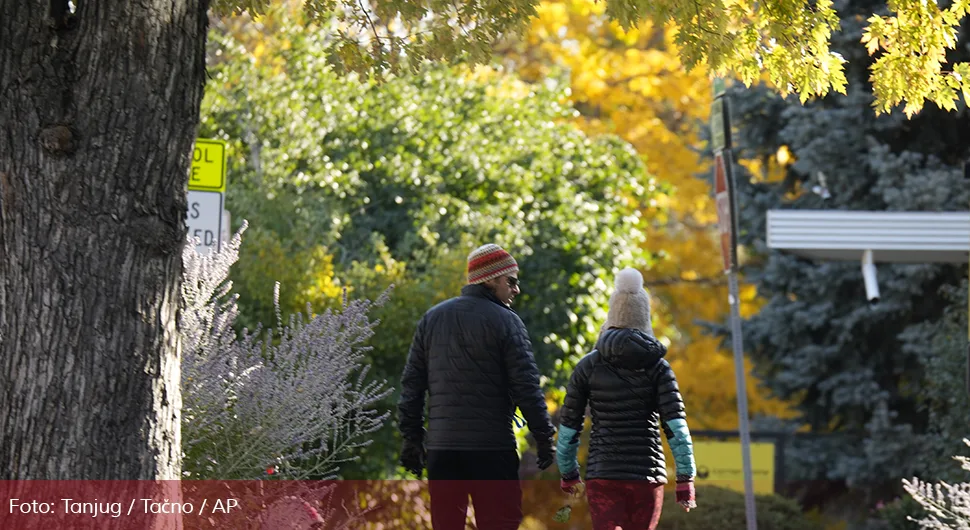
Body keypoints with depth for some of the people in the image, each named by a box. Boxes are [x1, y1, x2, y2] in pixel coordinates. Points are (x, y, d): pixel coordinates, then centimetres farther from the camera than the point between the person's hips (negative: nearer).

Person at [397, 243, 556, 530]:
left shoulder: (432, 319, 13)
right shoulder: (505, 321, -5)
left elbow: (411, 383, 13)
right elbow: (526, 386, -9)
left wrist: (411, 436, 16)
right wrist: (545, 438, -3)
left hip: (441, 447, 5)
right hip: (492, 449, -5)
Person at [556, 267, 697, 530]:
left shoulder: (589, 365, 3)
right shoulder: (657, 366, 1)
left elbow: (568, 427, 3)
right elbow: (676, 426, -8)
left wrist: (568, 475, 16)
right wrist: (685, 480, -6)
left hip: (603, 473, -1)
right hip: (648, 474, 1)